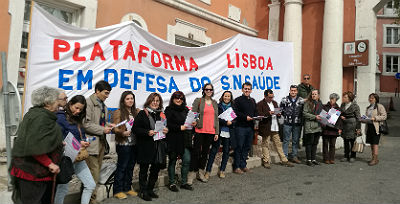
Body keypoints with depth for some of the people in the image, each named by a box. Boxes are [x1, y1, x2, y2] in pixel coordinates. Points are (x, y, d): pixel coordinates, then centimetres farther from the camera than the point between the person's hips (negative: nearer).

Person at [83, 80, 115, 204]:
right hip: (92, 142, -9)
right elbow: (86, 124, -17)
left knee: (97, 172, 14)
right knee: (94, 174, -6)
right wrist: (103, 129, -16)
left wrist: (108, 125, 7)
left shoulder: (103, 105, 18)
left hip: (101, 142, 9)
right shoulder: (88, 102, -9)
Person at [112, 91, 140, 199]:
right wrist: (122, 133, -29)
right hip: (123, 144, -5)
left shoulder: (137, 112, 10)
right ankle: (117, 190, 11)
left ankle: (127, 188, 25)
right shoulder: (118, 112, -4)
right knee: (122, 167, 0)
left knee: (130, 167, 13)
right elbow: (115, 129, -9)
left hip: (134, 144, 5)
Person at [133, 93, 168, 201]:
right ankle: (143, 191, 20)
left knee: (156, 169, 12)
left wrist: (166, 130, -1)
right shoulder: (142, 114, -5)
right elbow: (135, 129, -11)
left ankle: (150, 189, 29)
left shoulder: (160, 114, 13)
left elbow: (164, 126, 21)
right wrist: (147, 132, -22)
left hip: (158, 147, 6)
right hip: (145, 147, -6)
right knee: (144, 169, 6)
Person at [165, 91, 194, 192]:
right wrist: (179, 128, -18)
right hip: (173, 139, -5)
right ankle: (172, 183, 20)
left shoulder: (185, 110, 14)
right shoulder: (169, 110, -3)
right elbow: (167, 124, -13)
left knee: (187, 160, 3)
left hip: (184, 139, 5)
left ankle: (184, 182, 19)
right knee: (172, 161, 6)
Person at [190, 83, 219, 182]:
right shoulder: (198, 101, 1)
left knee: (205, 152, 11)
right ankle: (193, 171, 8)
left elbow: (216, 118, 14)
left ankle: (201, 172, 22)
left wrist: (217, 132, 10)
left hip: (210, 132, 4)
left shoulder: (215, 103, 14)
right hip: (200, 131, -4)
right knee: (196, 151, -2)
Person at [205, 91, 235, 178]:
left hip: (228, 133, 3)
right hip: (219, 132, -3)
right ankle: (208, 171, 4)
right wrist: (226, 122, -14)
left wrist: (231, 122, -10)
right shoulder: (218, 106, 2)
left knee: (226, 151, 8)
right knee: (214, 151, -2)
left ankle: (222, 170, 21)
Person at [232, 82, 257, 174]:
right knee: (239, 147, -3)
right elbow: (235, 113, -10)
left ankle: (243, 165, 22)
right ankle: (236, 167, 5)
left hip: (250, 127, 6)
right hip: (240, 127, -6)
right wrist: (245, 117, -19)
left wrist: (256, 117, 1)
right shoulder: (238, 100, -1)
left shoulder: (253, 101, 19)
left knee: (247, 147, 11)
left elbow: (255, 112, 22)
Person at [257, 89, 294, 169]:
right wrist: (268, 113, -26)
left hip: (275, 128, 6)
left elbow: (278, 112, 24)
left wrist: (278, 114, 0)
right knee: (266, 145, 3)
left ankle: (284, 160, 18)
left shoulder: (274, 103, 16)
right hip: (266, 128, -6)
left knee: (278, 144, 11)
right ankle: (266, 161, 13)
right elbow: (259, 115, -15)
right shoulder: (260, 104, -6)